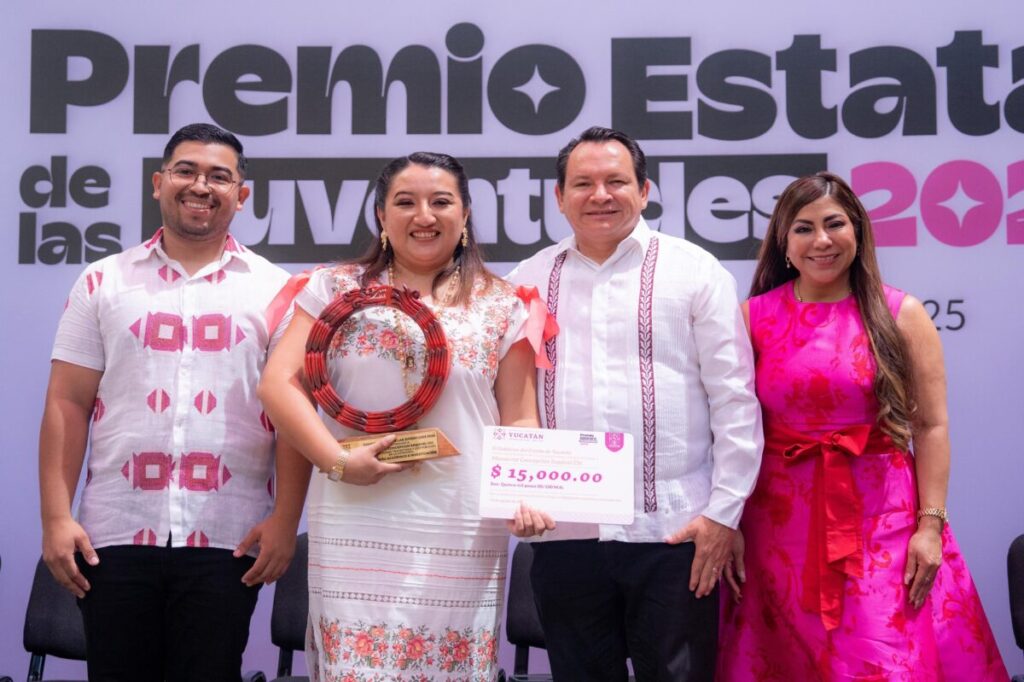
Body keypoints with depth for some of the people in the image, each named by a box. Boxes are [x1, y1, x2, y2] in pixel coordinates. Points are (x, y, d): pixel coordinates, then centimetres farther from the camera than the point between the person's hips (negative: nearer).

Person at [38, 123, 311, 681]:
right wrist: (56, 517, -3)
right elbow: (68, 405, 5)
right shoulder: (103, 283, 7)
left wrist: (285, 520, -7)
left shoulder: (275, 290, 4)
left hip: (228, 538, -1)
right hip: (115, 533, 1)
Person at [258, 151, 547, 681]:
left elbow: (519, 420, 9)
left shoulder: (501, 307, 10)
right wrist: (337, 460, -12)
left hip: (461, 535, 1)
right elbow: (279, 383, 1)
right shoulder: (337, 289, 8)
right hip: (357, 529, -1)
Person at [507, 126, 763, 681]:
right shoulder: (529, 281, 10)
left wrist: (724, 511, -5)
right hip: (564, 533, 3)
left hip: (674, 532, -2)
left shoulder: (695, 272, 2)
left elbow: (734, 401, -1)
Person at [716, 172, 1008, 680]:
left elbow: (931, 426, 0)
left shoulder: (900, 315, 1)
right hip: (781, 522, 1)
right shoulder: (754, 318, 2)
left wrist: (931, 525, -7)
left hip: (880, 518, -1)